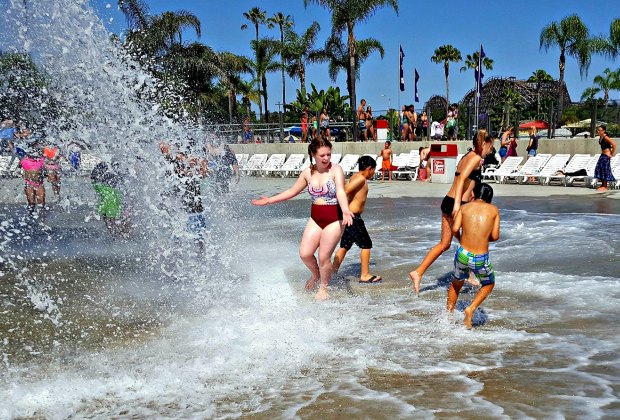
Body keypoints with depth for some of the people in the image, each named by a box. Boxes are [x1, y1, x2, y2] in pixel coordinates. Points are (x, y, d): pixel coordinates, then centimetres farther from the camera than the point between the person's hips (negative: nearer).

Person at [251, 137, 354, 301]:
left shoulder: (335, 170, -11)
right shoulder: (308, 173, 5)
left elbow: (341, 192, -26)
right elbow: (292, 192, 16)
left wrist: (345, 211, -45)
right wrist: (269, 200, 15)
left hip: (334, 220, -5)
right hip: (315, 218, 5)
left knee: (324, 257, -4)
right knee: (305, 253, -4)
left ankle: (323, 287, 23)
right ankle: (315, 275, 29)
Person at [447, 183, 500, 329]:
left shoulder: (465, 207, 6)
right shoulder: (493, 210, 6)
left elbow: (455, 229, -6)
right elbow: (495, 236, 3)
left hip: (462, 255, 2)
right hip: (481, 259, -2)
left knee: (456, 283, 31)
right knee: (489, 284, 28)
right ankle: (471, 308, 9)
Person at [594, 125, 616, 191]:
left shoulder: (605, 137, -19)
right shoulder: (600, 137, 8)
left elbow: (614, 144, -23)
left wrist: (612, 154, -17)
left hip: (606, 156, -9)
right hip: (602, 155, 9)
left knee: (605, 170, -4)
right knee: (599, 169, 9)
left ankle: (605, 186, 3)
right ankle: (603, 184, 17)